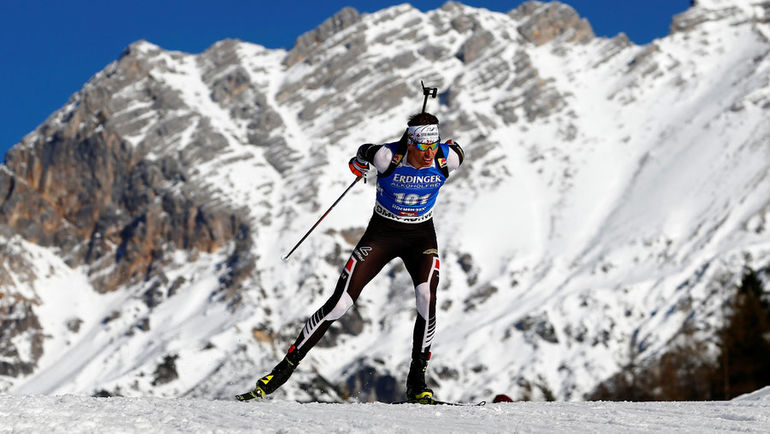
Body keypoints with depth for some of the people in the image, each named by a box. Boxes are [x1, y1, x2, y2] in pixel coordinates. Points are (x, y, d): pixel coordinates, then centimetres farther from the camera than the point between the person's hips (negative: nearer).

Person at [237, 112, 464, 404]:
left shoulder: (447, 159, -20)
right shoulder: (389, 156, -26)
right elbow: (365, 152, -1)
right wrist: (359, 162, 15)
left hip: (421, 236, 1)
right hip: (382, 232, -1)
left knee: (428, 298, -26)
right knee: (339, 303, -7)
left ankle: (416, 381, -14)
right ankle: (286, 367, 4)